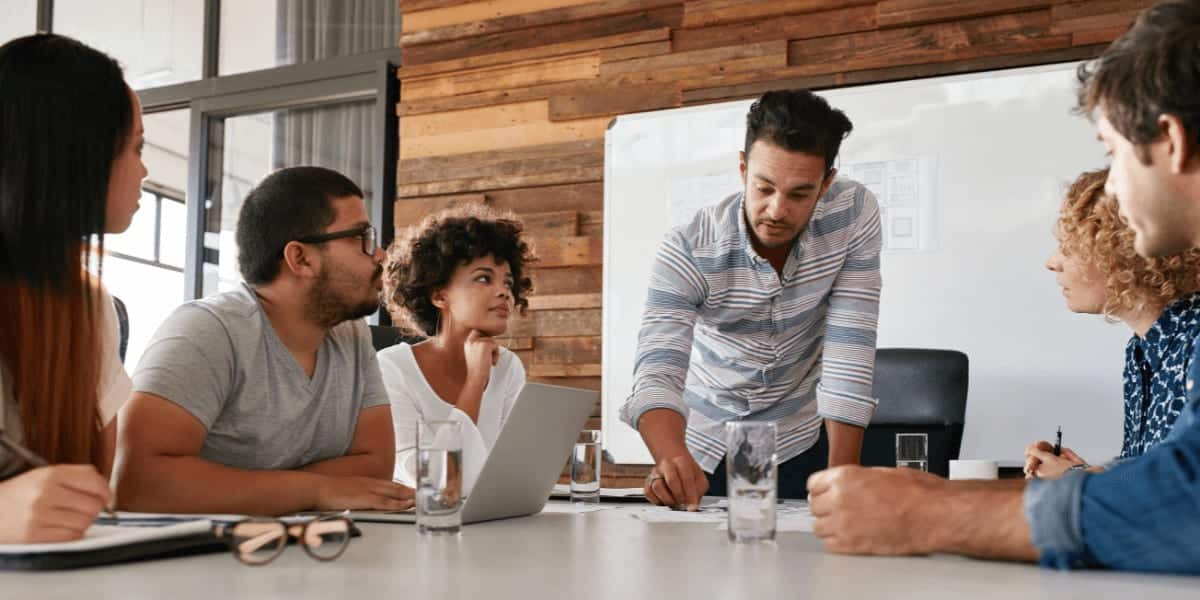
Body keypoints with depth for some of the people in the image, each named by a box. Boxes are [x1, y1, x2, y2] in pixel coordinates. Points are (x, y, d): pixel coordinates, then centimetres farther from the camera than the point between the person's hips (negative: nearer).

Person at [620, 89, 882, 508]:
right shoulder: (687, 252, -23)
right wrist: (673, 460, -53)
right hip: (706, 449, 0)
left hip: (803, 442, 1)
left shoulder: (855, 214, -19)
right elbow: (657, 374, -33)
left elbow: (849, 354, -19)